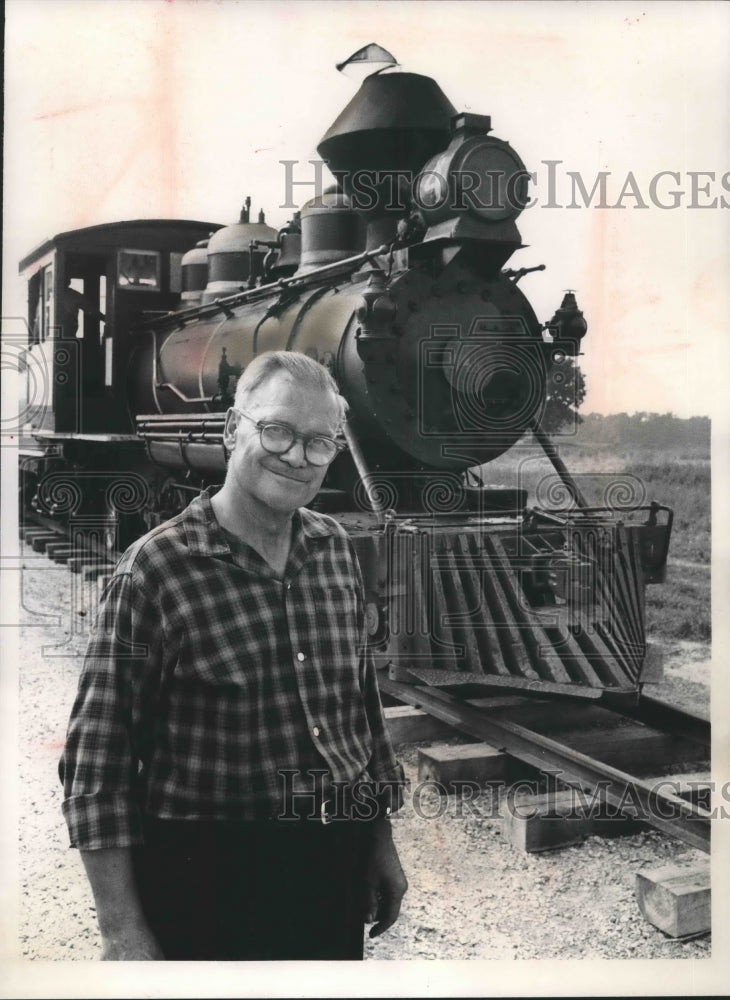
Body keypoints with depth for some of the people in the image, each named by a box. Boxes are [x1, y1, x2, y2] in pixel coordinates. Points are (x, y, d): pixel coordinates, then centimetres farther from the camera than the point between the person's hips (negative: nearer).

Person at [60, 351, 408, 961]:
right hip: (209, 887, -5)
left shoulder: (335, 549, 3)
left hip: (337, 874, 6)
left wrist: (381, 843, 14)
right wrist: (122, 934, -15)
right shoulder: (156, 567, -14)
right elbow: (98, 756, -14)